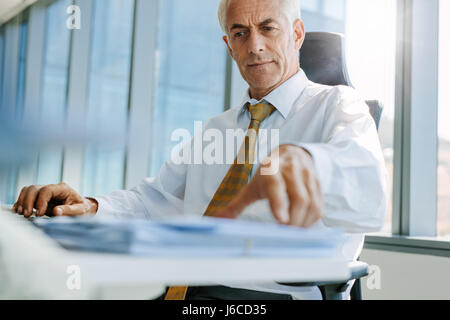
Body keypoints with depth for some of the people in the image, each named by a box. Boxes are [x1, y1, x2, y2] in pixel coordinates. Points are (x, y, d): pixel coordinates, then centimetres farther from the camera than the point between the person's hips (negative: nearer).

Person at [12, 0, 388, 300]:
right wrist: (90, 207, -5)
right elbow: (156, 198, 16)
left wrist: (299, 160, -43)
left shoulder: (336, 105, 1)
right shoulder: (213, 130, 22)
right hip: (185, 288, 6)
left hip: (278, 291, -5)